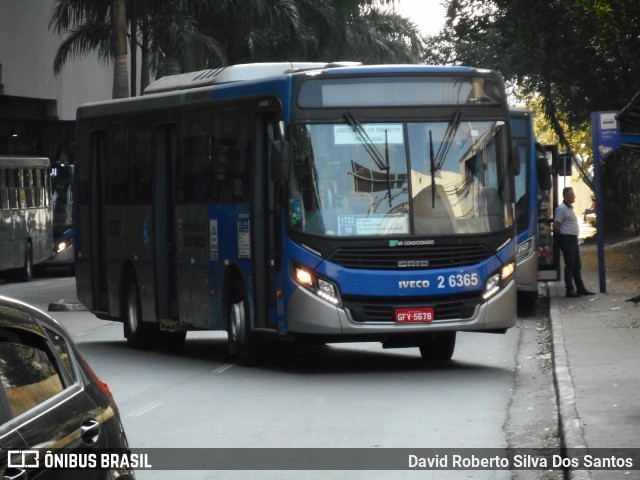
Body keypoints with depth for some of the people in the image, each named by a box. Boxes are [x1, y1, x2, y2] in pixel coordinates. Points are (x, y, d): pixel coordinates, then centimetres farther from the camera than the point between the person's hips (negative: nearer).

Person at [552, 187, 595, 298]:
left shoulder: (570, 208, 17)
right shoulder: (561, 209, -13)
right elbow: (556, 226, -17)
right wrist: (560, 238, -7)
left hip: (573, 239, 9)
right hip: (567, 239, -9)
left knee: (577, 265, 12)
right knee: (570, 265, -7)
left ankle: (580, 288, 18)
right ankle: (570, 290, -3)